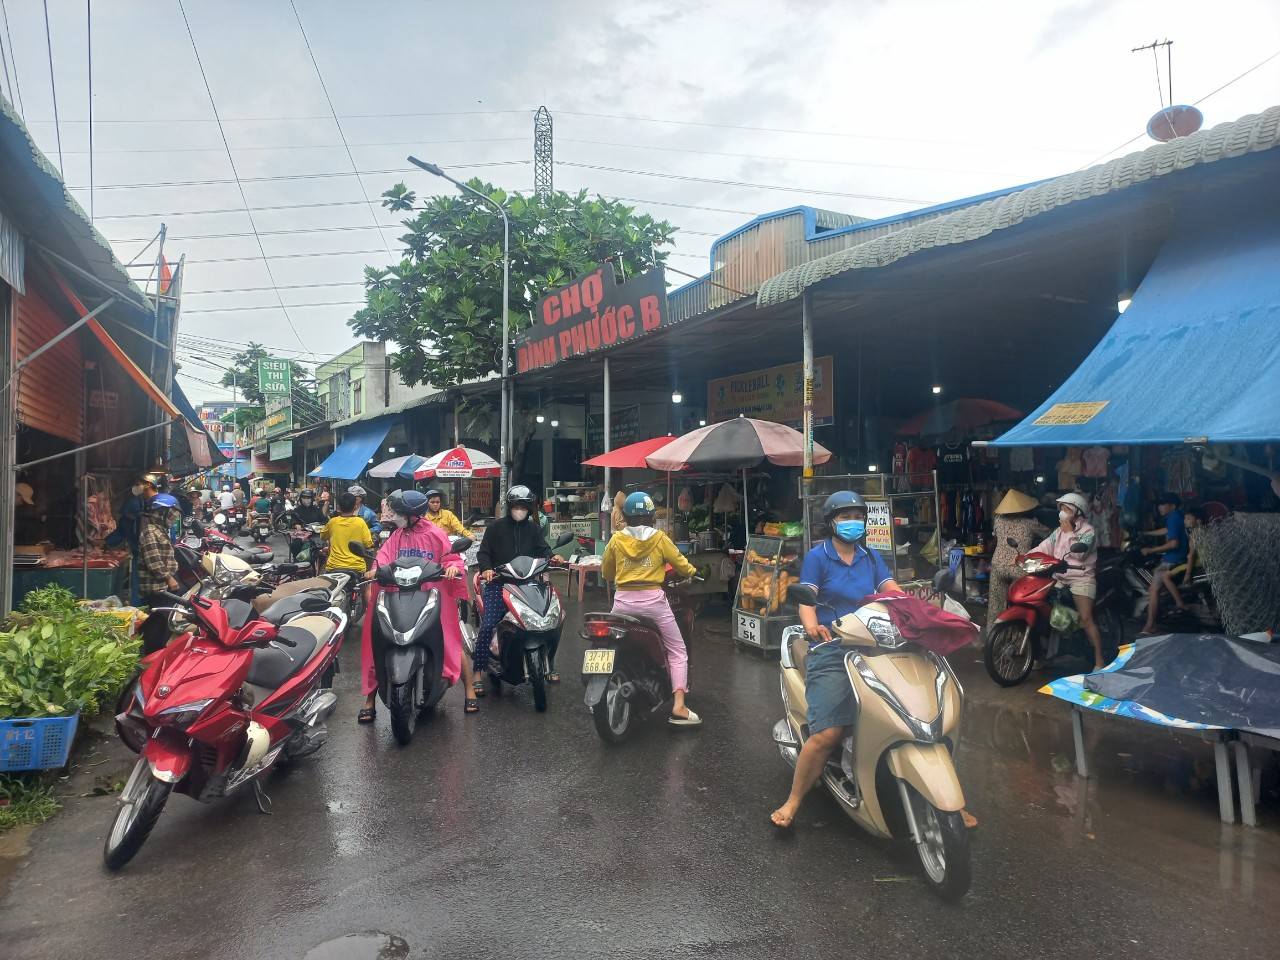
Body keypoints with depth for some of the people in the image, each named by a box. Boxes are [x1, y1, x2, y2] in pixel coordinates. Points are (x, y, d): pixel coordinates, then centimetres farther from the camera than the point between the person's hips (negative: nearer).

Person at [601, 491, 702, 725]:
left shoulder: (616, 539, 4)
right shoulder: (659, 538, -1)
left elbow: (606, 573, 15)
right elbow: (681, 565, 6)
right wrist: (693, 570, 28)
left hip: (623, 600, 2)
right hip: (652, 600, -2)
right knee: (677, 651, 7)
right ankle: (678, 706, -5)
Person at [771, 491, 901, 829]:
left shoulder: (872, 558, 18)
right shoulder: (817, 557, 5)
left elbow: (895, 594, 6)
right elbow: (805, 601, -7)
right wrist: (812, 626, -29)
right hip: (831, 650, -4)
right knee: (828, 734, -17)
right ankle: (793, 802, 0)